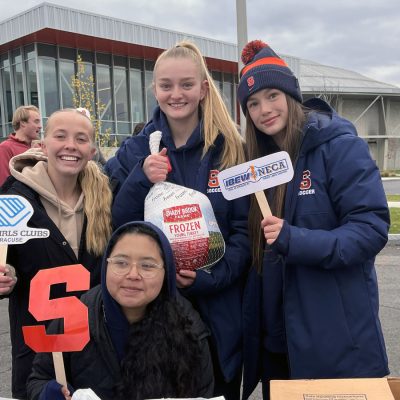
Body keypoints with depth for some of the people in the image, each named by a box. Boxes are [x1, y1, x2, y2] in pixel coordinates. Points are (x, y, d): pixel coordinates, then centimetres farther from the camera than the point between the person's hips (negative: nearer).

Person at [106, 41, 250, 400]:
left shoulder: (231, 150, -3)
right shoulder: (134, 152, 1)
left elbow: (245, 229, -4)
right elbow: (118, 230, -3)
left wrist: (210, 276, -19)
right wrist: (141, 180, -19)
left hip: (219, 310, -1)